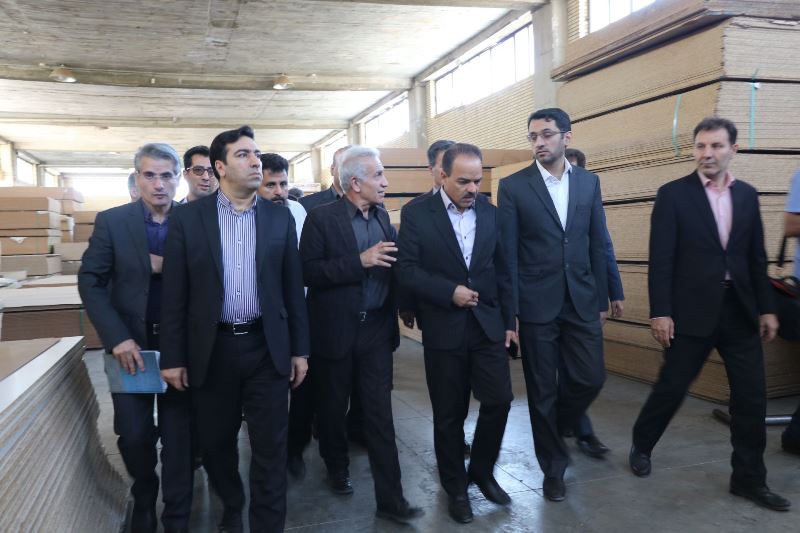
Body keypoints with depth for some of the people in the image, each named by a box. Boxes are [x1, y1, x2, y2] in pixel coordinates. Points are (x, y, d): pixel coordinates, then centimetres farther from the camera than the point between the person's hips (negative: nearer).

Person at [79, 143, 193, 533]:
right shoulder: (111, 222, -2)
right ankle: (143, 501, 38)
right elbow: (90, 282, -4)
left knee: (179, 437, 6)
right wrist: (117, 338, -12)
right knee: (133, 435, 9)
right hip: (131, 345, 1)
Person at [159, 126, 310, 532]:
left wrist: (299, 349, 3)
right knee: (214, 442, 16)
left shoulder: (279, 217, 2)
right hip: (212, 349, 0)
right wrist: (172, 357, -3)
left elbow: (293, 288, 4)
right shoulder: (188, 218, -2)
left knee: (270, 447, 5)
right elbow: (174, 294, -1)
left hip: (267, 347, 0)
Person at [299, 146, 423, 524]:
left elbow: (390, 262, 11)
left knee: (380, 413, 5)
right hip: (336, 330, -3)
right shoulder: (321, 218, -10)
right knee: (332, 408, 16)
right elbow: (308, 272, -17)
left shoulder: (382, 216, 7)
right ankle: (337, 468, 41)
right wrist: (360, 261, -23)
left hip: (377, 329, 3)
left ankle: (390, 498, 12)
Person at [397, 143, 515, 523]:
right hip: (444, 328, -3)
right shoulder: (416, 213, -5)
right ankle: (455, 486, 29)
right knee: (449, 414, 8)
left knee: (500, 399, 1)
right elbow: (406, 270, -10)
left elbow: (503, 271, 8)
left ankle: (482, 470, 27)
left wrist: (510, 321, 7)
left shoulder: (491, 213, 5)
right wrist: (450, 292, -18)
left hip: (488, 323, 3)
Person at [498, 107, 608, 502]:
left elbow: (597, 244, 9)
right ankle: (553, 466, 26)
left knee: (591, 378, 3)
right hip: (537, 304, -3)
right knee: (541, 390, 7)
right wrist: (509, 312, -8)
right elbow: (508, 253, -5)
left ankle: (553, 428, 34)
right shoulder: (513, 186, -4)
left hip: (582, 301, 3)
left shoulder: (589, 182, 7)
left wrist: (601, 299, 7)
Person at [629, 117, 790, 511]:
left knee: (751, 396, 6)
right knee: (671, 388, 6)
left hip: (740, 310, 4)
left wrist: (766, 308, 8)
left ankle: (749, 478, 21)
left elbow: (756, 258, 12)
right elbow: (660, 259, -9)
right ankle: (641, 446, 31)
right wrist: (660, 311, -14)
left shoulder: (747, 195, 10)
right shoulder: (673, 194, -4)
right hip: (692, 311, -4)